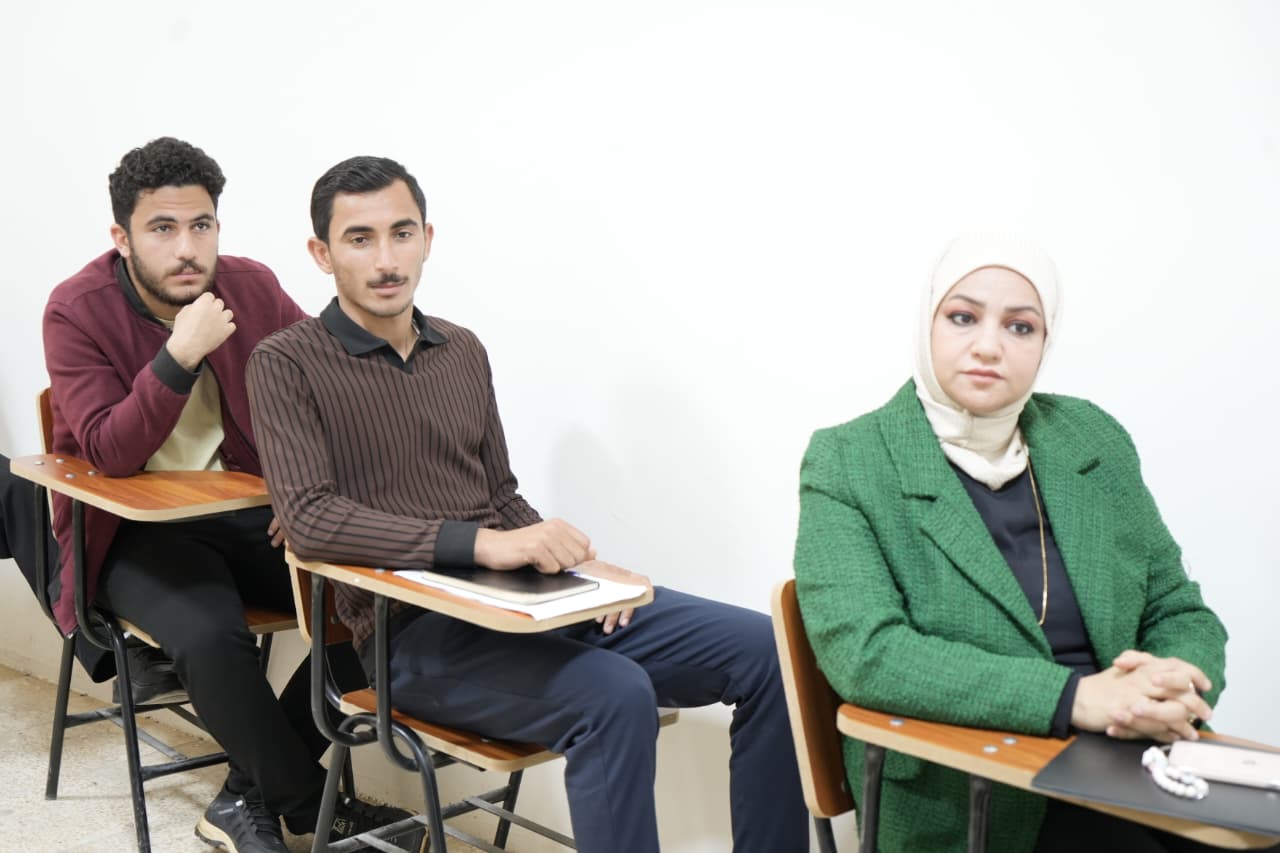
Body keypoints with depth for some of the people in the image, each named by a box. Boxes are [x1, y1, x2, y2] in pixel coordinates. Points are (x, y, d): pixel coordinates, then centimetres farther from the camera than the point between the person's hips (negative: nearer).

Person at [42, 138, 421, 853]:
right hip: (134, 529, -4)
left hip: (250, 513, 4)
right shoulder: (78, 310, -12)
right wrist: (181, 354, -33)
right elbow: (109, 454, -21)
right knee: (210, 636, -34)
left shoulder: (253, 288, -2)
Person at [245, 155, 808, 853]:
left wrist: (578, 563, -1)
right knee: (613, 696, -33)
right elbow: (309, 519, -17)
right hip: (410, 627, -6)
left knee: (764, 652, -9)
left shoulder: (463, 351, 15)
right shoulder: (287, 365, -3)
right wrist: (477, 544, -27)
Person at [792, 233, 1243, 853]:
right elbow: (862, 651, -16)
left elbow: (1177, 611, 12)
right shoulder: (847, 463, -5)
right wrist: (1074, 697, -24)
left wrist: (1173, 692, -12)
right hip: (960, 803, -5)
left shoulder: (1095, 440, 9)